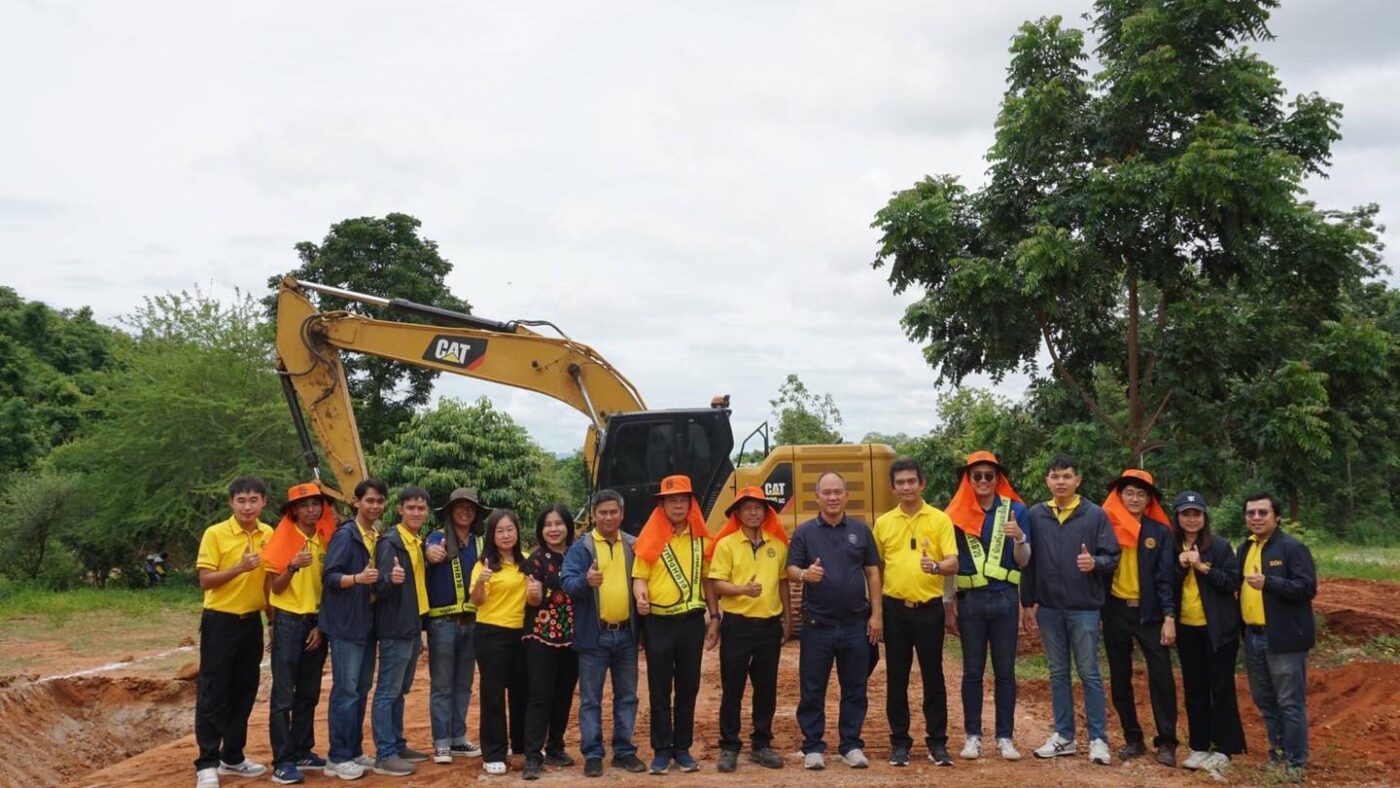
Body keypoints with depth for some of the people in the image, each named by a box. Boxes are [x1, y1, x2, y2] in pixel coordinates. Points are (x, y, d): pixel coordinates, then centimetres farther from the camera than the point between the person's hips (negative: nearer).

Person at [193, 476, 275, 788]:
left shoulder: (269, 535, 5)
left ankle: (232, 757, 22)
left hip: (251, 621, 5)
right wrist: (239, 568, -26)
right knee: (213, 693, -2)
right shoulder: (215, 534, -10)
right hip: (220, 621, -5)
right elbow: (205, 581, -12)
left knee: (244, 692, 11)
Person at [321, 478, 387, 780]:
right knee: (346, 690, -5)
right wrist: (357, 578, -32)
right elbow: (329, 576, -17)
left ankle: (354, 751, 21)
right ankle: (337, 758, 2)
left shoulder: (379, 537, 10)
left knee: (362, 689, 12)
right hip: (346, 623, -8)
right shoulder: (345, 534, -11)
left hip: (368, 622, 8)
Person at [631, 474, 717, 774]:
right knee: (660, 690, 4)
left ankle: (683, 748, 20)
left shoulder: (700, 539, 7)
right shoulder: (651, 538, -1)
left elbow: (707, 579, 11)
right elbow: (639, 576, -3)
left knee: (688, 688, 9)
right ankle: (661, 750, 14)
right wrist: (641, 596, -24)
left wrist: (714, 617, 8)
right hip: (659, 623, -2)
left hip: (692, 621, 2)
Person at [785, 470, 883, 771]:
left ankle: (852, 745, 19)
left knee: (854, 688, 8)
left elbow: (872, 572, 7)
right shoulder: (804, 532, 1)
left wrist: (876, 614, 1)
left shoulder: (861, 530, 6)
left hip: (856, 623, 2)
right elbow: (791, 570, -3)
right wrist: (805, 574, -27)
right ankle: (813, 746, 13)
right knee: (812, 689, 3)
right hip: (817, 624, -1)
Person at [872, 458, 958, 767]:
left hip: (929, 608, -2)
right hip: (894, 608, 2)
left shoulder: (939, 519, -2)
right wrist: (876, 607, 7)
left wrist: (935, 566, -30)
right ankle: (899, 741, 17)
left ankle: (937, 741, 15)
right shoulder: (883, 523, 6)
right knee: (896, 677, 7)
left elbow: (953, 564, -8)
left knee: (933, 676, 4)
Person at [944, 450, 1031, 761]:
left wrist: (1019, 538, -21)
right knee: (972, 671, 7)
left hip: (1005, 599, 0)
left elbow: (1023, 561, 0)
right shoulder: (957, 514, 1)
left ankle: (1005, 737, 14)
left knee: (1004, 671, 6)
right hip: (970, 600, 0)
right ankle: (972, 736, 14)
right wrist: (948, 603, 2)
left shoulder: (1015, 509, 0)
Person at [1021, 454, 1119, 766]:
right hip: (1048, 608, 3)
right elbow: (1028, 561, 8)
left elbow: (1113, 557, -2)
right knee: (1058, 673, 11)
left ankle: (1098, 739, 11)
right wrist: (1027, 603, 7)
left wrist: (1095, 563, -25)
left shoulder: (1095, 514, -3)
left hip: (1084, 608, -3)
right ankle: (1064, 736, 20)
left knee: (1089, 673, 2)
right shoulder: (1035, 515, 4)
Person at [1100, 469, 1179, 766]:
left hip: (1149, 612, -1)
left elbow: (1165, 577, -3)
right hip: (1115, 611, 2)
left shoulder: (1160, 531, 0)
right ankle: (1133, 739, 20)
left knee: (1161, 676, -4)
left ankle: (1166, 742, 7)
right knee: (1119, 679, 8)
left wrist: (1169, 617, -11)